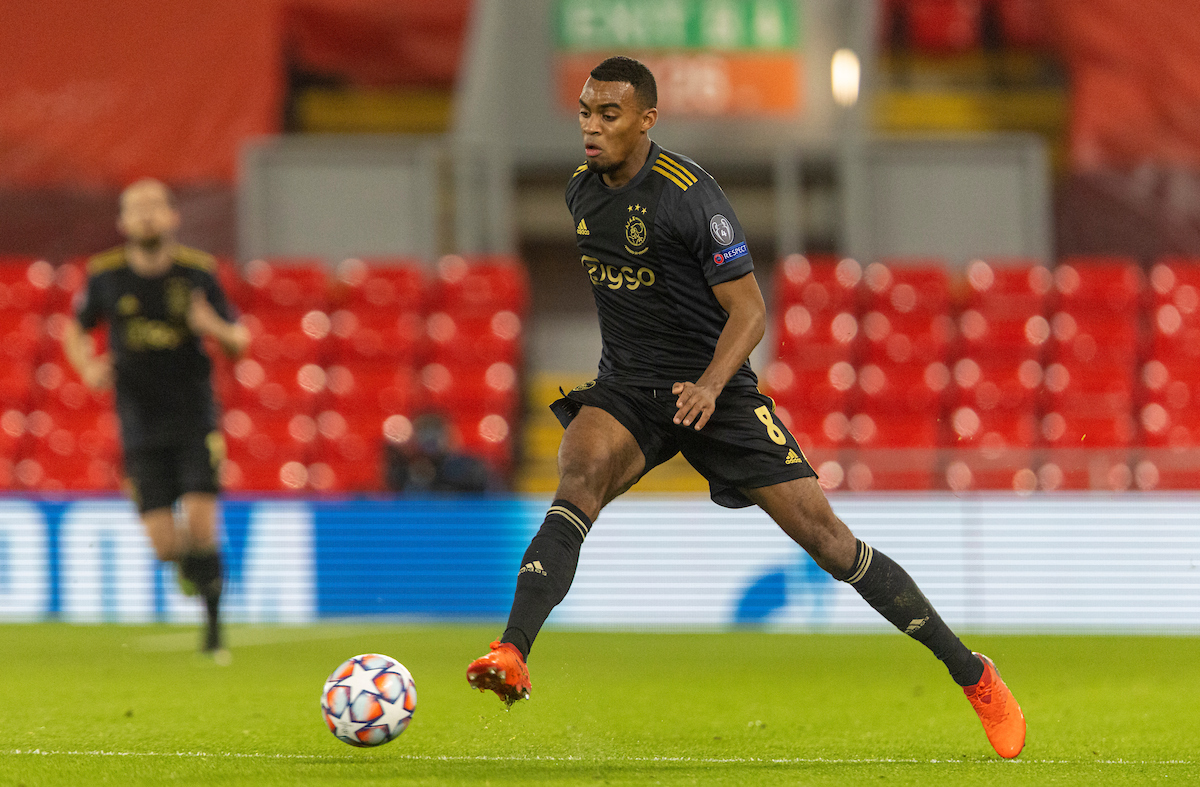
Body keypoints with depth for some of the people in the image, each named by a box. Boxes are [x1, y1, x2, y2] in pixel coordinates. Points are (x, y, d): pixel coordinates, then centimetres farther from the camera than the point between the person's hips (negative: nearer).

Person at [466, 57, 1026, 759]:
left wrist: (710, 384, -35)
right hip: (625, 392, 5)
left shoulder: (689, 194, -17)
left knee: (825, 536, -7)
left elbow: (749, 310, -19)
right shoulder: (583, 190, 4)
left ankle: (973, 675, 6)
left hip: (714, 391, -5)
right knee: (578, 480, -29)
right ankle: (512, 656, -43)